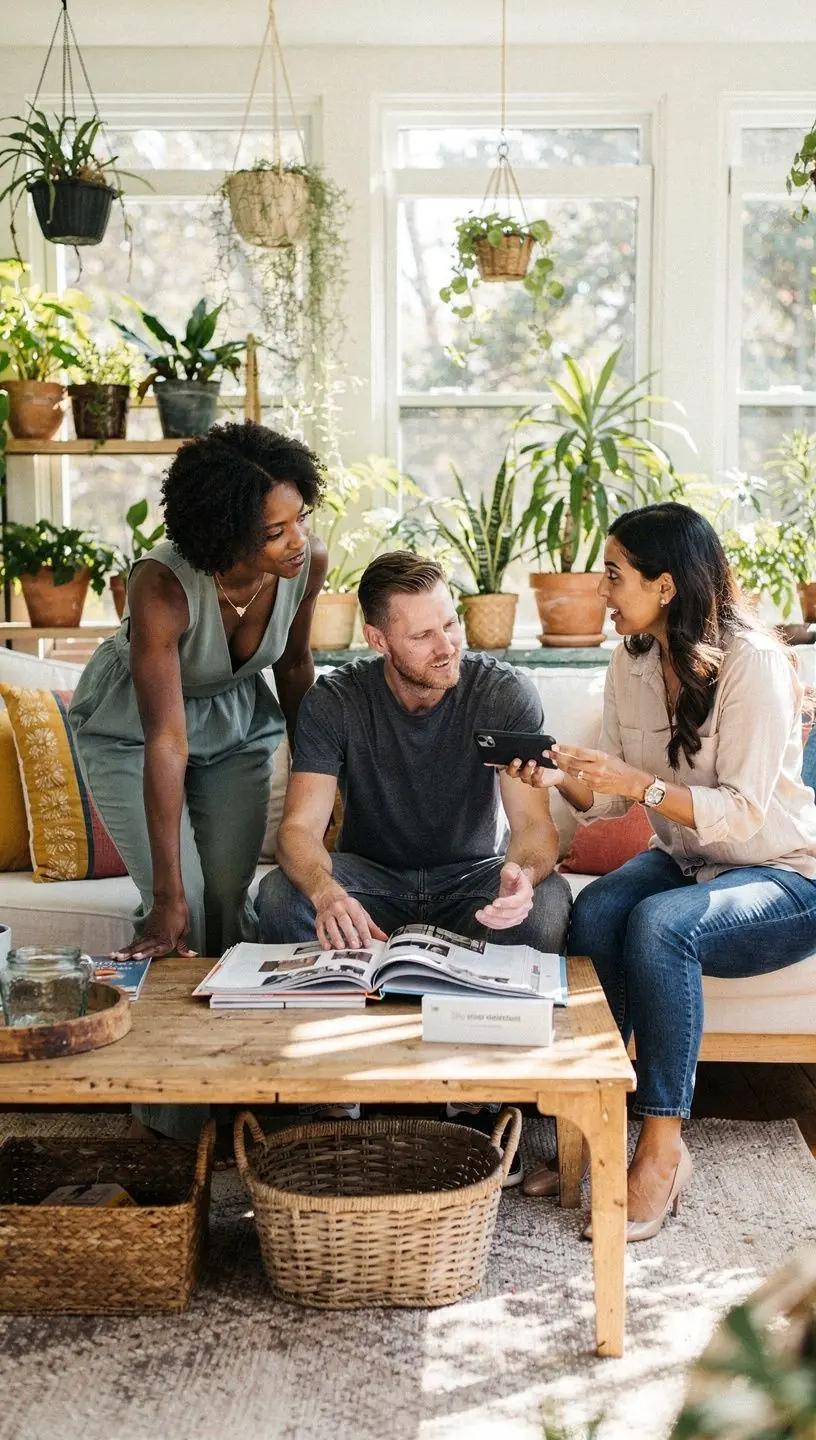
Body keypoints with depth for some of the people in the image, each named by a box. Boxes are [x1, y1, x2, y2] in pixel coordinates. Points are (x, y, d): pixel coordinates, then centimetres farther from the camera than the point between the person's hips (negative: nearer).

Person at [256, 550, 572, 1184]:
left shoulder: (504, 693, -16)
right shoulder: (335, 702, -15)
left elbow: (535, 826, -22)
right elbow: (300, 828, -23)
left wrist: (522, 872, -48)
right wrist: (326, 892, -47)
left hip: (472, 876, 0)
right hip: (371, 876, 0)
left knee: (548, 903, -33)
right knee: (280, 895, -31)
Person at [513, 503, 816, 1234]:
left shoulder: (752, 662, -20)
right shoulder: (632, 662, 2)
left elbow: (741, 812, -24)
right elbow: (611, 799, 3)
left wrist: (637, 782, -33)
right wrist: (558, 779, -17)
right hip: (686, 863, 6)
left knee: (657, 925, -35)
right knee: (592, 914, -26)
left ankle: (662, 1147, -23)